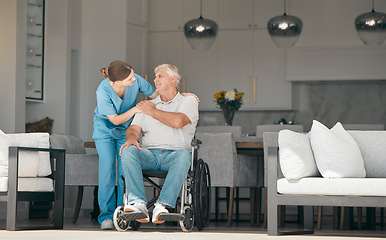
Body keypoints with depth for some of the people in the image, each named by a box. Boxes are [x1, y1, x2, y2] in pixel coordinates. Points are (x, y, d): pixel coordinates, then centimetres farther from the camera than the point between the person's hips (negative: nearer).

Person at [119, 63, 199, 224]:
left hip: (173, 155, -3)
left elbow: (178, 122, -9)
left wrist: (153, 111, 4)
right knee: (128, 150, -28)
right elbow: (134, 128, 13)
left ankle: (163, 206, -45)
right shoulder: (147, 105, 26)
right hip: (149, 155, 3)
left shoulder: (188, 101, 12)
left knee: (183, 155, -38)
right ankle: (138, 204, -39)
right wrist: (132, 137, -12)